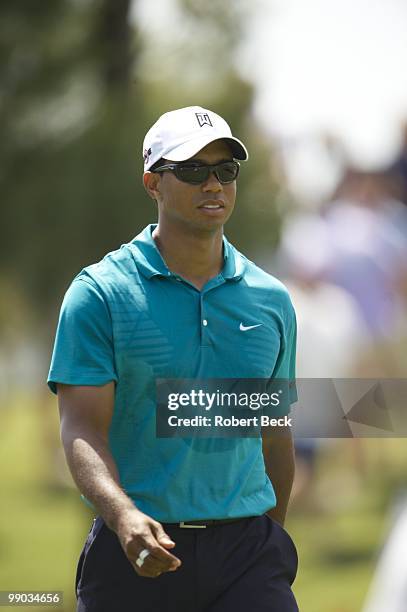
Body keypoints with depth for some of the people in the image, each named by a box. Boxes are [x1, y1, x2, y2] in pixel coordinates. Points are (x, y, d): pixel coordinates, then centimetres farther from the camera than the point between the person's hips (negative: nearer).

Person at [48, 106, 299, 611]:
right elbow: (81, 428, -10)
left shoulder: (271, 300, 9)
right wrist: (125, 517, -27)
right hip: (135, 550, -2)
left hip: (246, 551, 2)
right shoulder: (99, 294, -2)